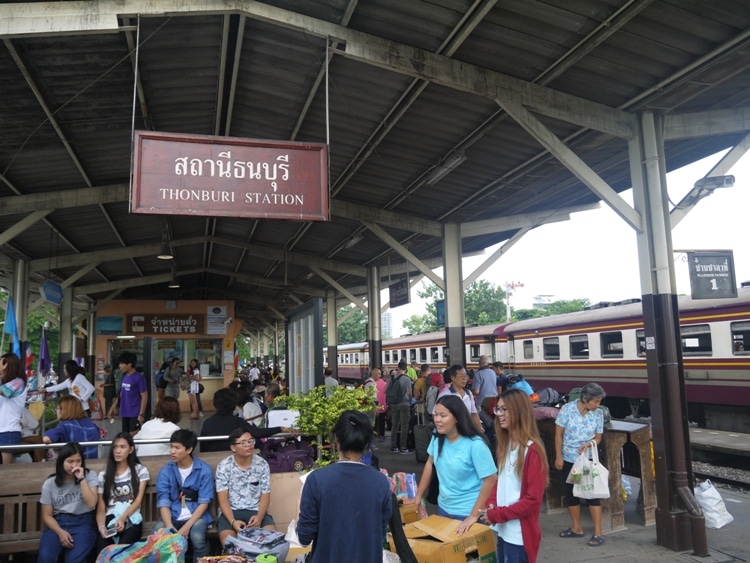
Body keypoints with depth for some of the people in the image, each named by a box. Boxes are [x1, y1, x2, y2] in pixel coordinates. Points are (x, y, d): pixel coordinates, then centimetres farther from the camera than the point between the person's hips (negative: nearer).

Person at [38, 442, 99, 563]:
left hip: (83, 522, -2)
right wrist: (60, 532, -12)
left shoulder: (90, 476, 0)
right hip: (58, 522, 2)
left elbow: (91, 503, -13)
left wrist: (81, 479, -16)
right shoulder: (49, 484, 4)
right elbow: (47, 515, 5)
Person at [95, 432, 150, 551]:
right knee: (101, 550, -29)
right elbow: (101, 507, 8)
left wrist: (123, 518, -16)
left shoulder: (140, 471, 10)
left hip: (131, 520, -1)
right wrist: (101, 526, -13)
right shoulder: (104, 475, 14)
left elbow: (138, 500, 1)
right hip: (110, 520, 2)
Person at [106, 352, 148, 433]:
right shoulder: (124, 377, 10)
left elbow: (144, 397, -14)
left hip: (135, 414, -8)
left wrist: (141, 414, -18)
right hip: (125, 413, 8)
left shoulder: (139, 378, -13)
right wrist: (113, 407, 17)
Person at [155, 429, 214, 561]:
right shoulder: (165, 471, 0)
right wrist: (170, 527, -24)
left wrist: (186, 527, -21)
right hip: (172, 517, 2)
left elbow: (203, 503, -9)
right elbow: (163, 503, -7)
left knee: (197, 538, -32)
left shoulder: (204, 470, -6)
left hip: (196, 516, -2)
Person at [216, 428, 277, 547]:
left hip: (256, 511, 1)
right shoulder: (223, 466, -4)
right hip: (231, 511, -1)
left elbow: (265, 495, 0)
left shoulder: (262, 464, 0)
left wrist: (259, 517, -20)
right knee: (228, 540, -32)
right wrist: (233, 521, -24)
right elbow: (223, 499, -7)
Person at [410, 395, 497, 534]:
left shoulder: (475, 445, -23)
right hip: (443, 507, 6)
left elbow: (491, 480, -21)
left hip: (467, 512, -6)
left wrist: (474, 515, -20)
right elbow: (430, 464, 9)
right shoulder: (437, 437, -5)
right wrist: (419, 495, 10)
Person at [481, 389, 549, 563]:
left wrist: (497, 515, -16)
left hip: (520, 534, -7)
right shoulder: (504, 444, 7)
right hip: (502, 529, 7)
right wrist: (491, 503, -4)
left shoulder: (533, 450, -17)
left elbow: (533, 499, -19)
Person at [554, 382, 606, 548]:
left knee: (592, 492, -2)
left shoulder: (598, 413, -8)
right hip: (568, 459, 1)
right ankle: (577, 528, 26)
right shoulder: (567, 409, -13)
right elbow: (558, 434, -7)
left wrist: (589, 444, -21)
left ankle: (598, 532, 7)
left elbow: (598, 437, 1)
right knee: (570, 492, 10)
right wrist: (558, 457, -9)